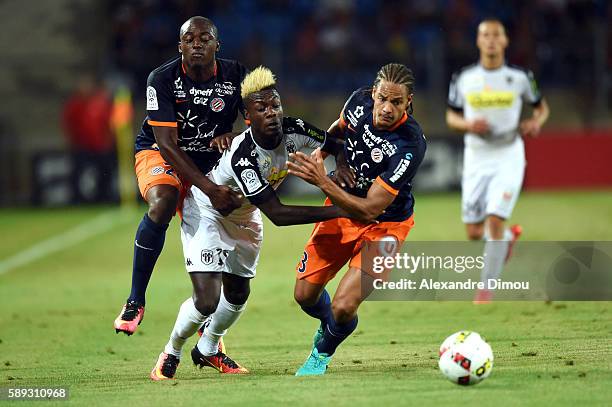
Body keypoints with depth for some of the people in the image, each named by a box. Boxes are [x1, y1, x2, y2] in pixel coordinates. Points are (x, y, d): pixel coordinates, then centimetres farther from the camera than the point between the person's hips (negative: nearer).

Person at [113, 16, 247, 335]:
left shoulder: (234, 76, -12)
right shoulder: (163, 79, -23)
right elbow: (167, 144, -28)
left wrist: (232, 136, -30)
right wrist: (210, 189, -38)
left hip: (209, 162, 4)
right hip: (159, 154, -4)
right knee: (163, 201, -36)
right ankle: (135, 301, -26)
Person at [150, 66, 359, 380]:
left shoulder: (294, 131, -24)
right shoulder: (242, 156, -41)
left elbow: (335, 145, -3)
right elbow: (277, 214, -41)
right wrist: (337, 211, -44)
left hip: (243, 217, 7)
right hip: (207, 210, -7)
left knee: (238, 293, 18)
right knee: (207, 301, -15)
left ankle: (208, 349, 45)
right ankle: (171, 352, 14)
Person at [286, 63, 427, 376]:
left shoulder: (409, 146, -33)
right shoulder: (360, 102, -16)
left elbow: (369, 209, -33)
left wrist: (323, 183, -40)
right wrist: (321, 150, -2)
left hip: (383, 224, -5)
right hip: (340, 210, 5)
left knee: (343, 308, -17)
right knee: (305, 295, 9)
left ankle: (323, 353, 18)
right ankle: (328, 325, 46)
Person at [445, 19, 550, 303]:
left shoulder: (519, 77, -3)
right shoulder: (464, 79, 0)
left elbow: (541, 107, 12)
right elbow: (451, 116, 9)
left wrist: (536, 122, -10)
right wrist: (468, 125, -13)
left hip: (508, 156, -2)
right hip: (476, 158, 2)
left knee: (495, 220, -17)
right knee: (474, 233, 4)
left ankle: (487, 287, -5)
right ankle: (508, 237, 39)